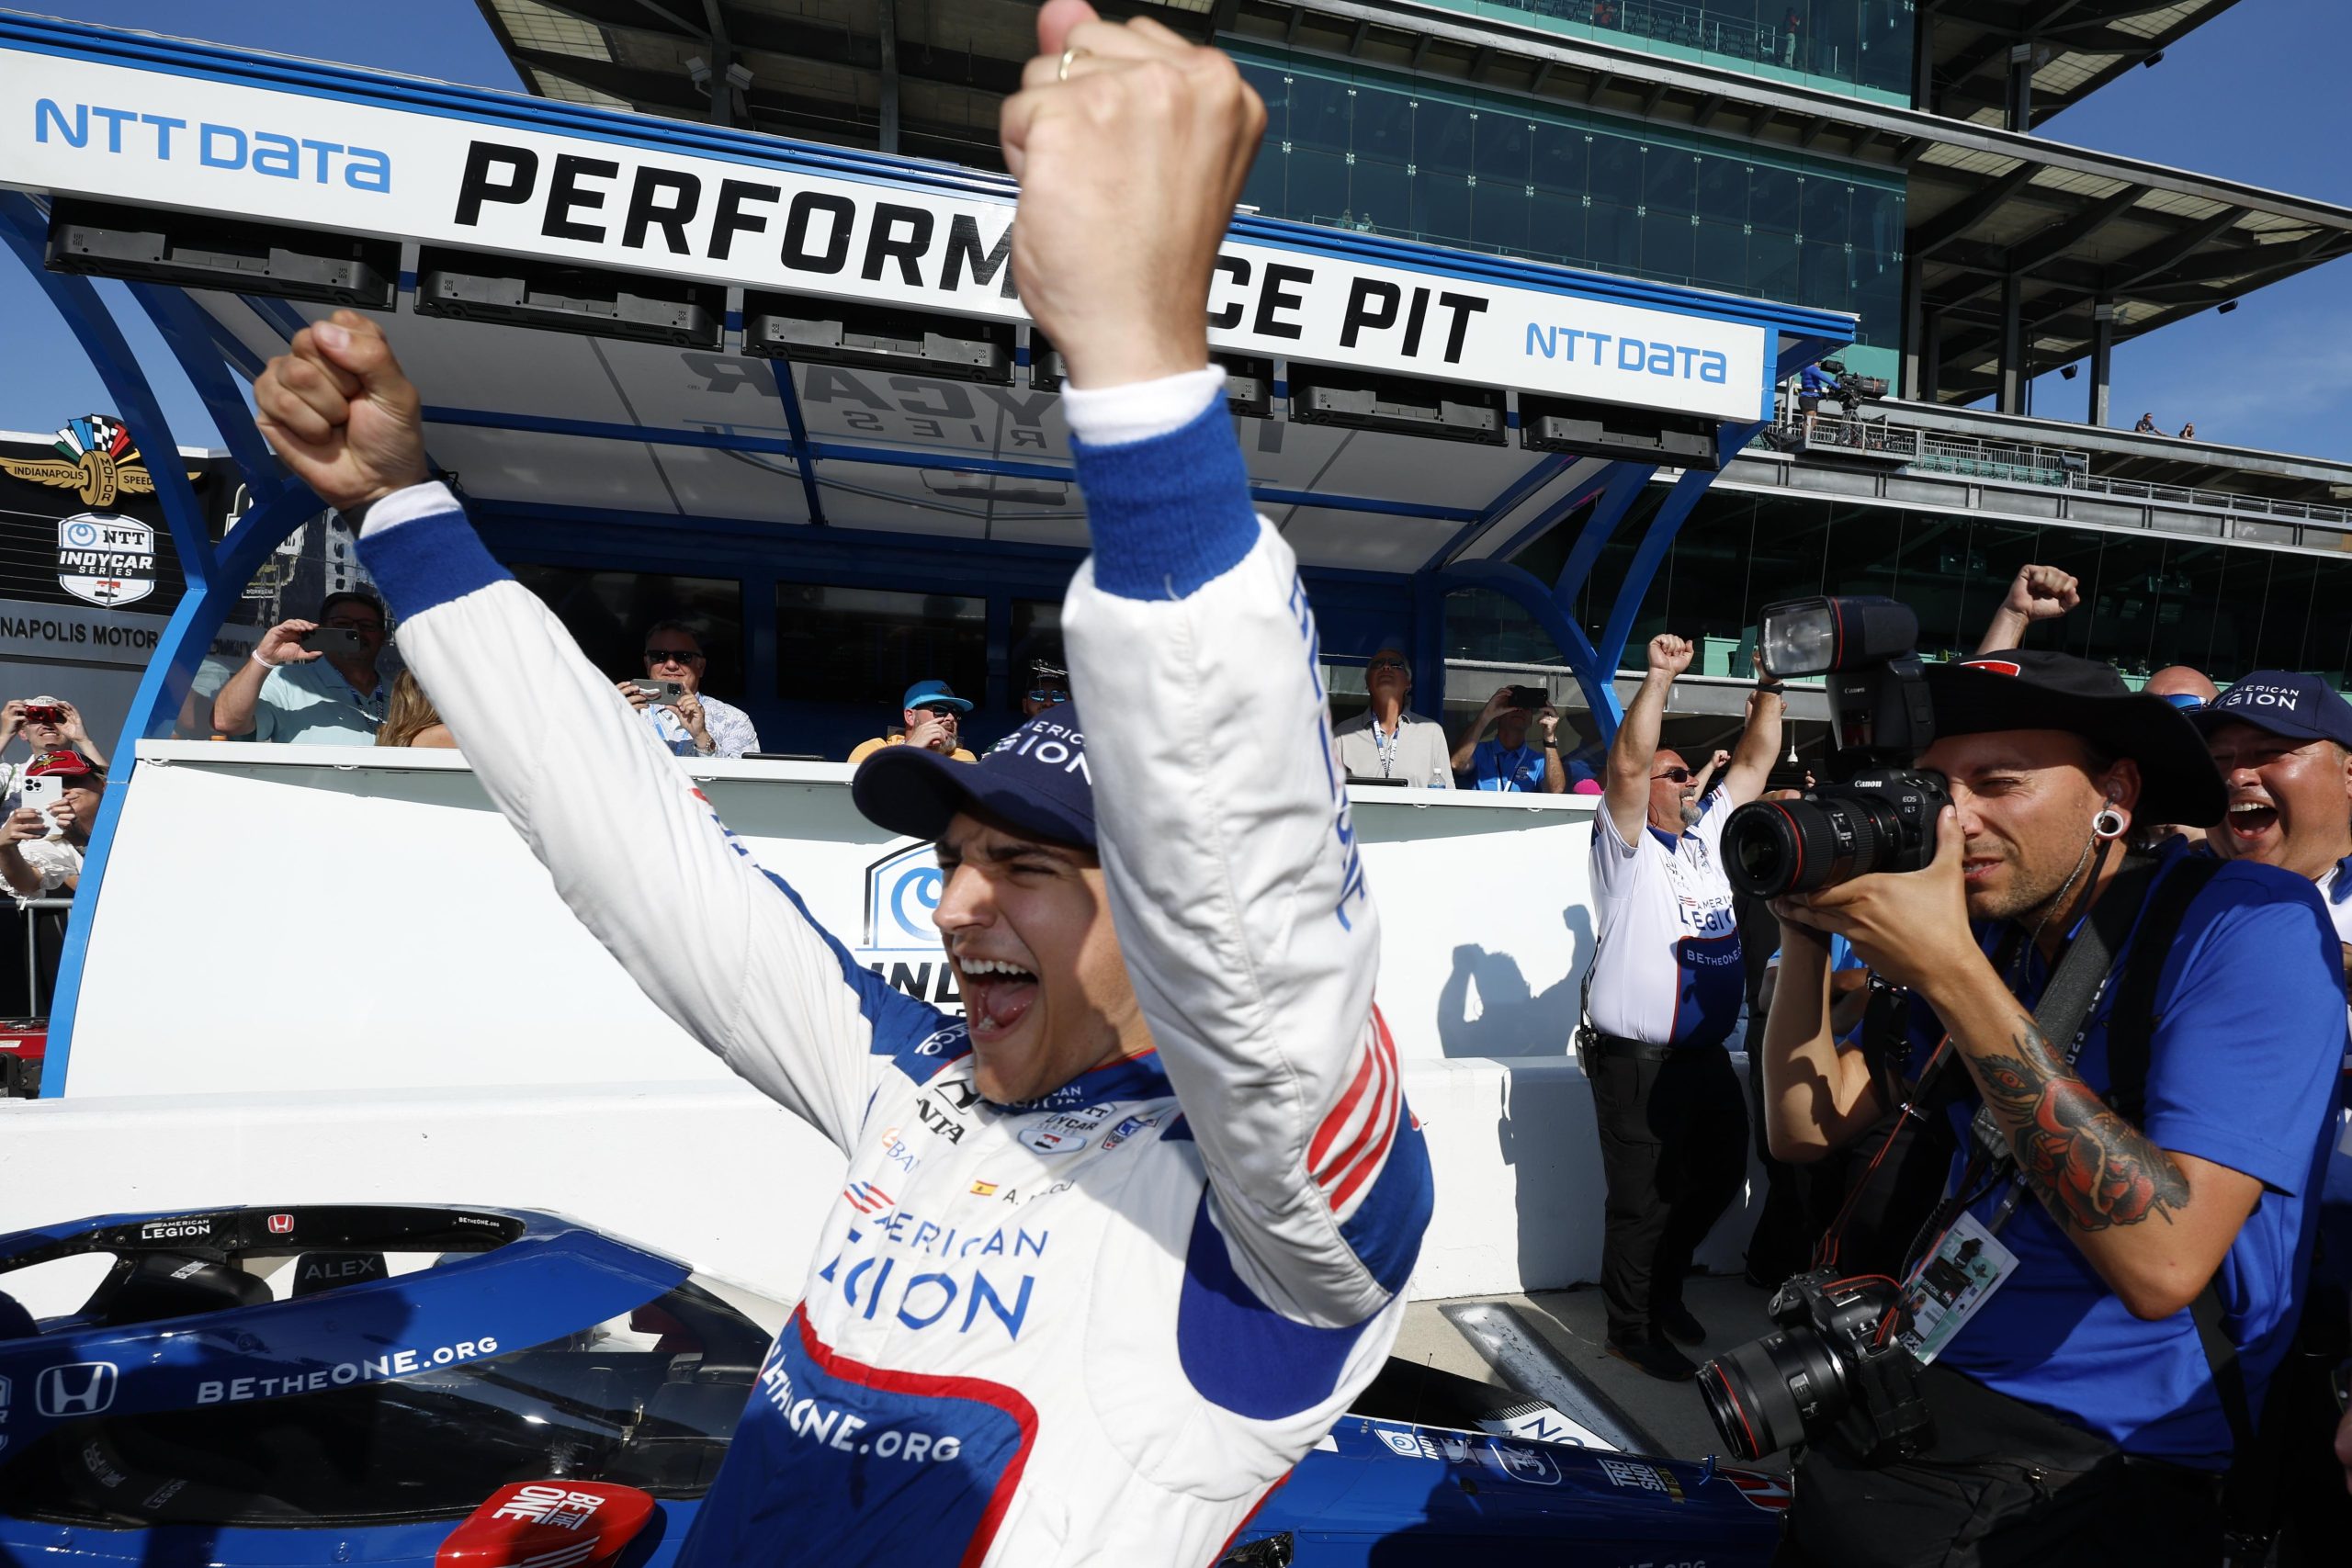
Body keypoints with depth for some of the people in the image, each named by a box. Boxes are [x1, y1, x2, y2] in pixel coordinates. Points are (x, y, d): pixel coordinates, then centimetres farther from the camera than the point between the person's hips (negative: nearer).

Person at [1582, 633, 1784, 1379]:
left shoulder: (1707, 834, 12)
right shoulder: (1629, 846, -9)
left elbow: (1753, 762, 11)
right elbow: (1627, 763, -25)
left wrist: (1769, 689, 2)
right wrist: (1660, 676, -26)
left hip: (1706, 1054, 8)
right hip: (1637, 1060, -8)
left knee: (1719, 1175, 21)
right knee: (1644, 1201, 2)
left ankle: (1664, 1285, 41)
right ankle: (1633, 1329, 19)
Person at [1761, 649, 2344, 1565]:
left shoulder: (2248, 924, -13)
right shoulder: (1988, 941, 3)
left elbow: (2163, 1263, -25)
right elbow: (1808, 1130, 4)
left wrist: (1949, 972, -27)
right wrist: (1807, 935, -8)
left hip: (2109, 1468, -5)